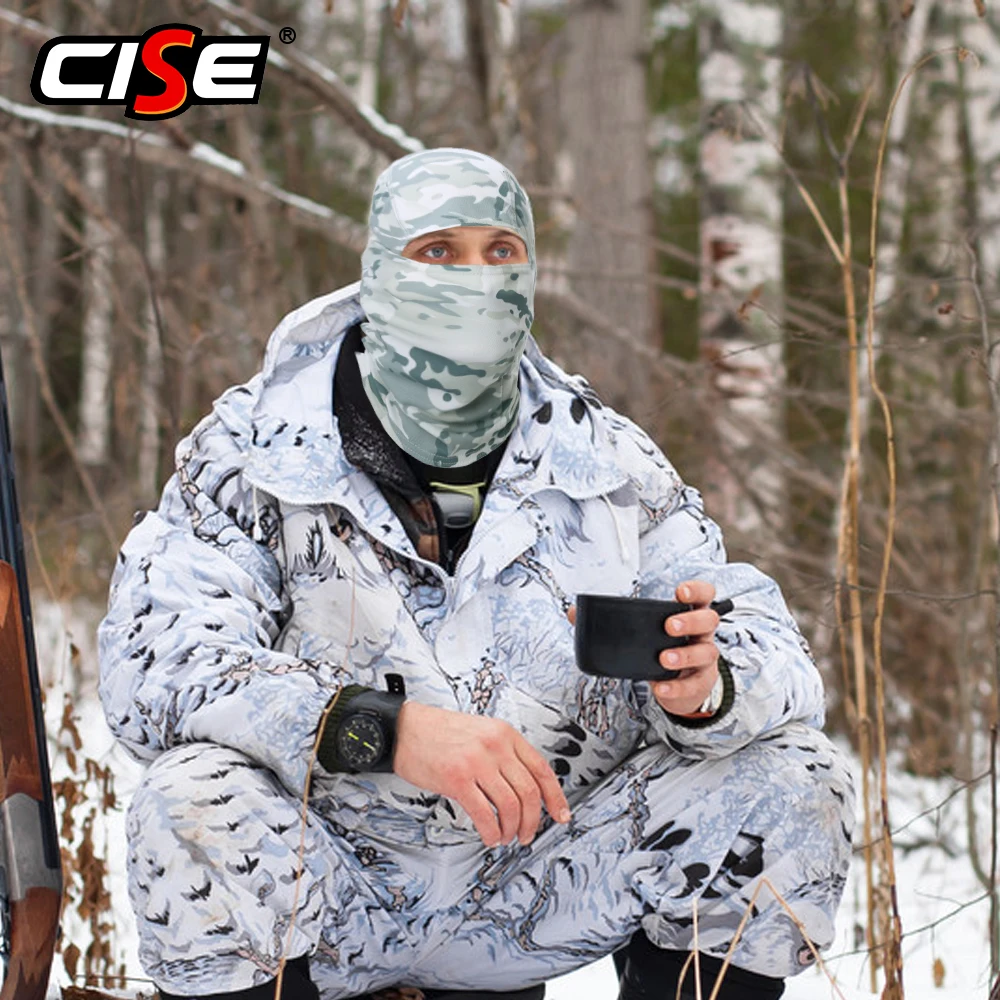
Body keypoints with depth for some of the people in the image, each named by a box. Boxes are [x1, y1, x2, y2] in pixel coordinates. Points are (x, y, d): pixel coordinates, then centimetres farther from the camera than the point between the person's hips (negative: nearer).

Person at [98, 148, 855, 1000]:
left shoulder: (609, 463, -1)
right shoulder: (255, 451, -8)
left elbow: (774, 660, -3)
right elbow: (154, 660, -22)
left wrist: (705, 689, -29)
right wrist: (388, 728, -36)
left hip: (551, 889, 3)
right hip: (330, 894, -2)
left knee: (799, 781, -13)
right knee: (199, 804, -32)